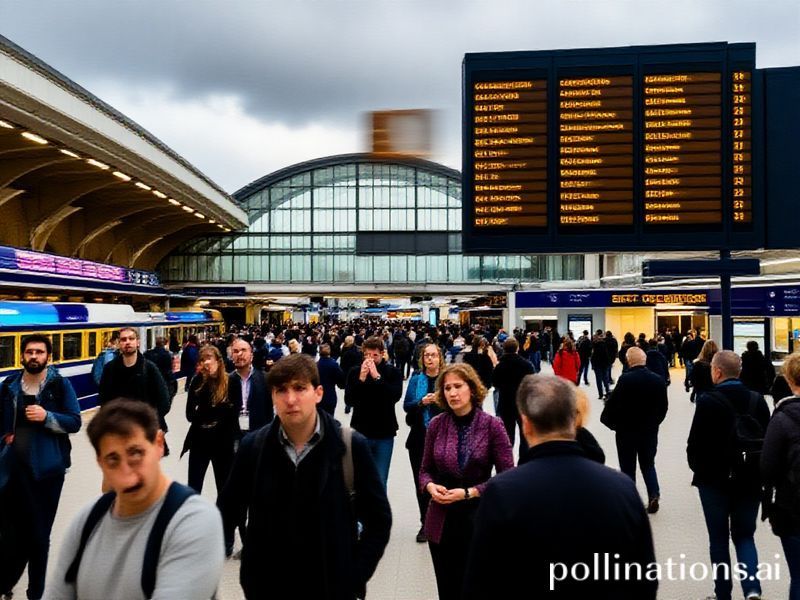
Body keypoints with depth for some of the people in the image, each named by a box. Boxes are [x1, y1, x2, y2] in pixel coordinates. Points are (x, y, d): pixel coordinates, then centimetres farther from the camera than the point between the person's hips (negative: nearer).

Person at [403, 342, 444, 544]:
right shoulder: (416, 379, 6)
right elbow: (406, 406, 3)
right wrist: (421, 402, -15)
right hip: (419, 437, 3)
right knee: (421, 481, 8)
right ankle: (425, 523, 21)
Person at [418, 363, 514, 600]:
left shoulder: (492, 425, -11)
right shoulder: (436, 425, -2)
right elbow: (425, 470, 8)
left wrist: (468, 493, -17)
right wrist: (431, 487, -13)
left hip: (479, 520, -2)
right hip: (441, 521, 3)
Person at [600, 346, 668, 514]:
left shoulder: (625, 379, -19)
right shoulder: (658, 380, -3)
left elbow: (613, 403, -17)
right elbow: (664, 406, 5)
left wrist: (609, 421, 0)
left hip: (627, 430, -4)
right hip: (650, 430, 4)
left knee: (628, 466, 9)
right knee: (648, 464, 19)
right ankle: (654, 494, 5)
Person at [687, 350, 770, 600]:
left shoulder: (708, 401, -15)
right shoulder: (757, 400, -3)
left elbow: (695, 442, -12)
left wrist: (697, 467, 7)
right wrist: (758, 471, 16)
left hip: (715, 479, -3)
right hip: (750, 479, 3)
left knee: (719, 539, 12)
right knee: (744, 536, 16)